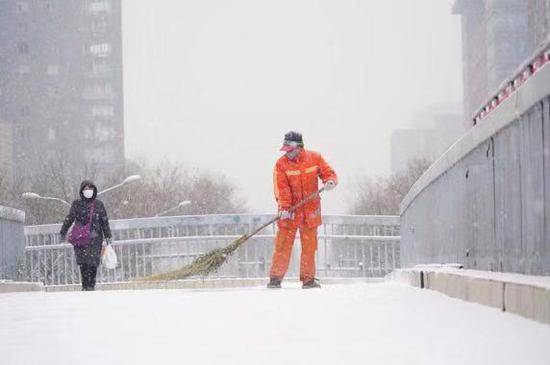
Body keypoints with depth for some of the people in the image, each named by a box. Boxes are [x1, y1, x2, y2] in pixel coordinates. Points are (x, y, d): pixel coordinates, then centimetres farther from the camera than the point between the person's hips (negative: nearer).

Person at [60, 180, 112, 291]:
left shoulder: (98, 204, 8)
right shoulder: (77, 204, 6)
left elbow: (105, 221, 11)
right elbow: (69, 219, 10)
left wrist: (108, 236, 10)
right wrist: (63, 233, 9)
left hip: (95, 238, 0)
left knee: (93, 262, -6)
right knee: (83, 262, -8)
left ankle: (91, 285, 0)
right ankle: (85, 286, -3)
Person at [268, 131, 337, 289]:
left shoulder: (314, 158, 0)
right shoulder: (281, 164, -6)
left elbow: (328, 173, 5)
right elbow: (281, 188, -13)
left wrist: (330, 181, -18)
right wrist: (284, 207, -24)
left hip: (310, 211, 2)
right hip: (289, 210, -2)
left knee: (309, 245, 6)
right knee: (283, 244, -5)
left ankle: (308, 278, 15)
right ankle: (276, 277, 2)